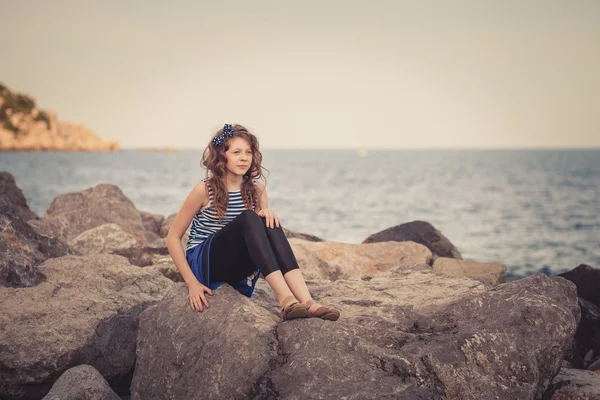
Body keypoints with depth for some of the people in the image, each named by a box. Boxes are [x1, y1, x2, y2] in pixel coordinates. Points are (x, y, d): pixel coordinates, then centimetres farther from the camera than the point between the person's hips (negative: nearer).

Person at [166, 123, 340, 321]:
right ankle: (286, 300, -46)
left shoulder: (257, 189, 3)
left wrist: (268, 214, -17)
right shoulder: (205, 190, -10)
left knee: (268, 222, -26)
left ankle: (306, 301, -42)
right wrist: (191, 282, -16)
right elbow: (173, 237, -7)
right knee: (248, 218, -30)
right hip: (204, 265, -4)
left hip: (239, 271, 4)